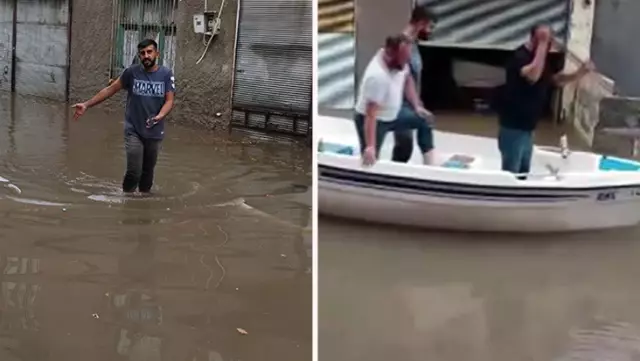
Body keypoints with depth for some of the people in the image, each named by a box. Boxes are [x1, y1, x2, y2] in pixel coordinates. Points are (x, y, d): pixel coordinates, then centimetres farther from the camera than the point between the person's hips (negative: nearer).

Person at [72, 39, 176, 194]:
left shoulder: (166, 74, -4)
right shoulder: (131, 72, -6)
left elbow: (169, 100, -8)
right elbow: (110, 90, 2)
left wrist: (159, 116, -29)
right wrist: (87, 105, 0)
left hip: (154, 133, 1)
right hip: (133, 131, -1)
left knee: (148, 172, 14)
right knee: (134, 172, -9)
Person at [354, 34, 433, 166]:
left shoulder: (399, 61, -13)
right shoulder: (377, 76, -37)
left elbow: (407, 80, 10)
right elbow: (371, 114, -37)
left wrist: (417, 106, 7)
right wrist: (370, 147, -39)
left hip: (391, 116, 9)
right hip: (374, 121, -9)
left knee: (423, 120, 14)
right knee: (370, 161, -5)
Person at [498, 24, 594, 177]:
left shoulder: (542, 58, 9)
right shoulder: (520, 56, -19)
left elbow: (556, 79, 20)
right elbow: (533, 75, -40)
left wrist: (579, 73, 2)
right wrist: (542, 44, -33)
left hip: (527, 127, 9)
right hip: (513, 126, -9)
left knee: (523, 173, 16)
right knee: (510, 174, -4)